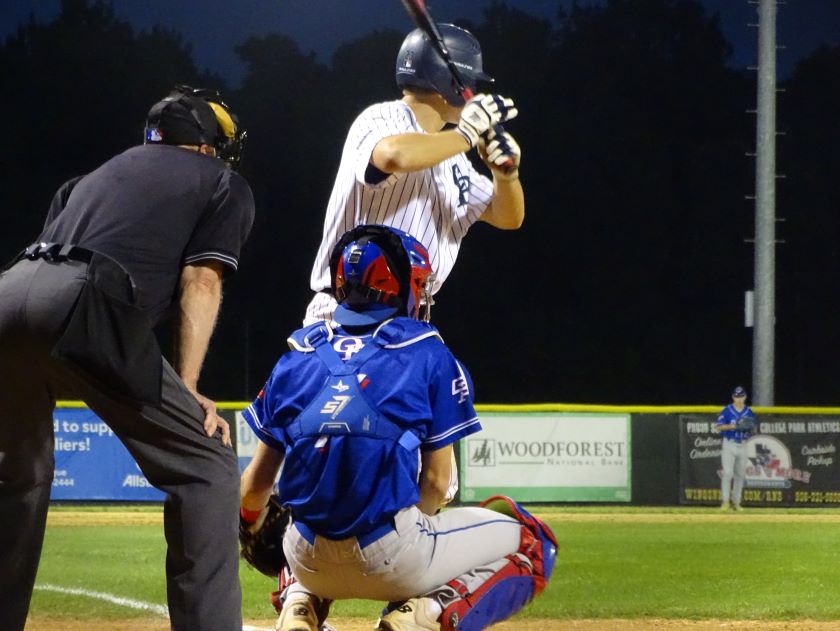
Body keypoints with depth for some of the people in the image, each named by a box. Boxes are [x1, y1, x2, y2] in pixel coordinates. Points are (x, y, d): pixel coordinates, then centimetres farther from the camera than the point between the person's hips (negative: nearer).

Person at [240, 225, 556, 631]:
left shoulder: (297, 359, 9)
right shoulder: (429, 357, 0)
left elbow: (258, 480, 12)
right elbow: (436, 481, -1)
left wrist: (249, 520, 35)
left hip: (307, 562, 4)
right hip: (391, 560, -4)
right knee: (532, 544, 18)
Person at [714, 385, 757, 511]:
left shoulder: (749, 412, 7)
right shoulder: (727, 411, -5)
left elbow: (753, 431, 13)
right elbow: (718, 427, -9)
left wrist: (751, 428, -11)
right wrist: (732, 426, -22)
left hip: (742, 446, 4)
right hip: (729, 445, -4)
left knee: (740, 474, 6)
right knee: (728, 473, -13)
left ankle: (736, 502, 13)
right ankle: (725, 501, -11)